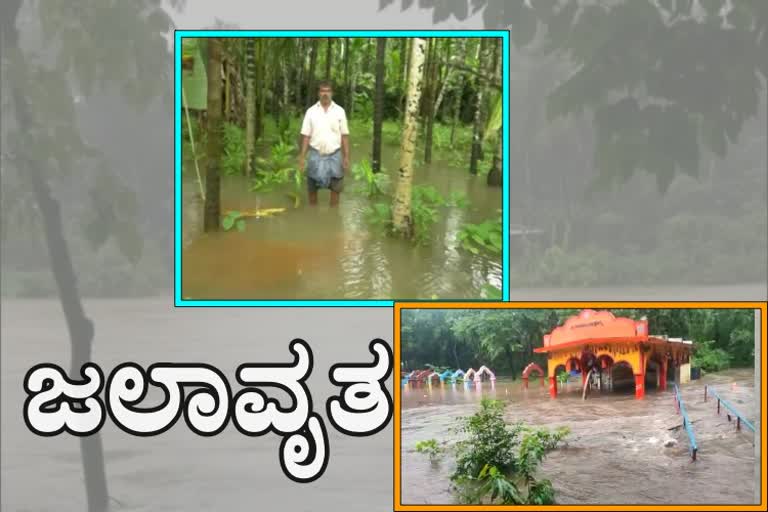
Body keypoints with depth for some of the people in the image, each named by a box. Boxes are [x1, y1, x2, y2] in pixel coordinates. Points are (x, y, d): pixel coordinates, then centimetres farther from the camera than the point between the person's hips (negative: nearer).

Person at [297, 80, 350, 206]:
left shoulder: (339, 111, 0)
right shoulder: (311, 111, -1)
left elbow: (344, 136, 1)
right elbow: (306, 136, 0)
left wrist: (346, 157, -3)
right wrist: (302, 157, -4)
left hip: (334, 155, 0)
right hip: (316, 155, 0)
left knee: (336, 187, 5)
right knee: (313, 187, 8)